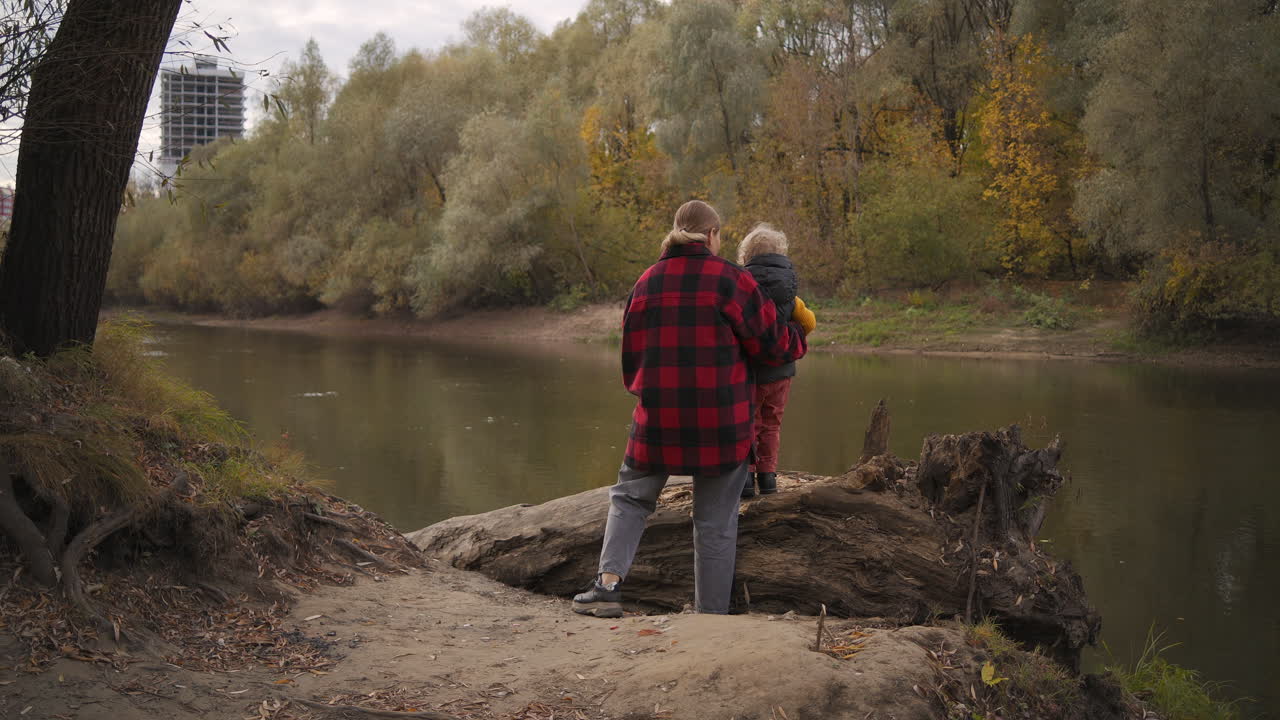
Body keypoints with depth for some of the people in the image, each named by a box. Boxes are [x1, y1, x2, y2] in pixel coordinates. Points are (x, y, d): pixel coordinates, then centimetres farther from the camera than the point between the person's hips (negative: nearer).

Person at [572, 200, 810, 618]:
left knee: (630, 497, 19)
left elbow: (631, 359, 11)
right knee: (716, 522, 9)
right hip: (721, 421, -2)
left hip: (657, 418, 3)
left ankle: (609, 583, 0)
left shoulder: (646, 283, 5)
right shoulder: (730, 279, -7)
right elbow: (771, 342, -1)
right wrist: (799, 340, 20)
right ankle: (711, 614, 14)